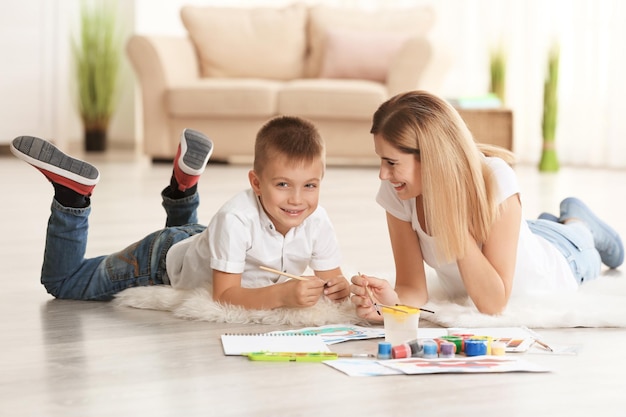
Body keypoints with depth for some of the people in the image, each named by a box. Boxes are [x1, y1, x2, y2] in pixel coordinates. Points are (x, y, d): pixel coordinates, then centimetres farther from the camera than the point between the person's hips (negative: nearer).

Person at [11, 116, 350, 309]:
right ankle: (72, 191, 8)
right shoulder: (236, 218, -43)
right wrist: (281, 295, -56)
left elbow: (332, 279, -19)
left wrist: (337, 288, -43)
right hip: (163, 258, -6)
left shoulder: (316, 222, -27)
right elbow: (224, 295, -41)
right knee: (62, 282, 9)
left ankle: (183, 187, 33)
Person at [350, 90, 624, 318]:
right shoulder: (395, 194, -32)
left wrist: (455, 221, -47)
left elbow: (494, 304, -41)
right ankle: (547, 224, 54)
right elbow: (414, 288, -26)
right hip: (463, 291, 3)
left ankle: (578, 223, 50)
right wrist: (392, 300, -48)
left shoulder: (495, 180, -42)